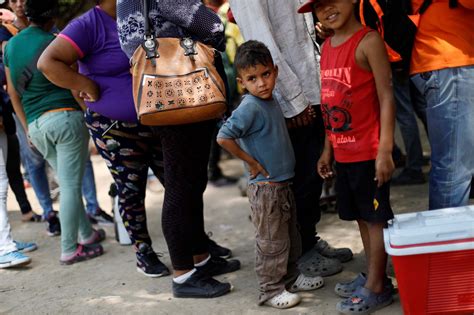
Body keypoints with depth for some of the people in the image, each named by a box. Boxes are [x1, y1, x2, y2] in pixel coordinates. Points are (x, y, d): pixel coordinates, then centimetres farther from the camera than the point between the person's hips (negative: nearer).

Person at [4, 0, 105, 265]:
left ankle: (87, 234, 27)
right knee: (71, 186, -1)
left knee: (68, 183, 18)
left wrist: (27, 127, 20)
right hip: (66, 116, -6)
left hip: (36, 124, 6)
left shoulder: (11, 46, 12)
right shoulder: (53, 43, -6)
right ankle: (70, 249, 2)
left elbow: (13, 92, 15)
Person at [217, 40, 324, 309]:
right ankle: (271, 290, 16)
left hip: (283, 183, 9)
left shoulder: (271, 101, 5)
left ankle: (290, 275, 38)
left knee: (291, 235, 22)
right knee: (273, 242, 3)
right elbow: (223, 137, -28)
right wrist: (251, 162, -19)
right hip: (266, 188, -9)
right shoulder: (250, 108, -22)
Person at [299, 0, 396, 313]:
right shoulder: (327, 47, 10)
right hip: (343, 153, 8)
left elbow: (386, 96, -15)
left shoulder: (368, 41, -13)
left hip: (368, 152, -7)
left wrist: (385, 150, -19)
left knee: (375, 217, 3)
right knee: (361, 216, 17)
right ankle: (372, 275, 30)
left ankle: (376, 288, 13)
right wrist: (328, 149, 15)